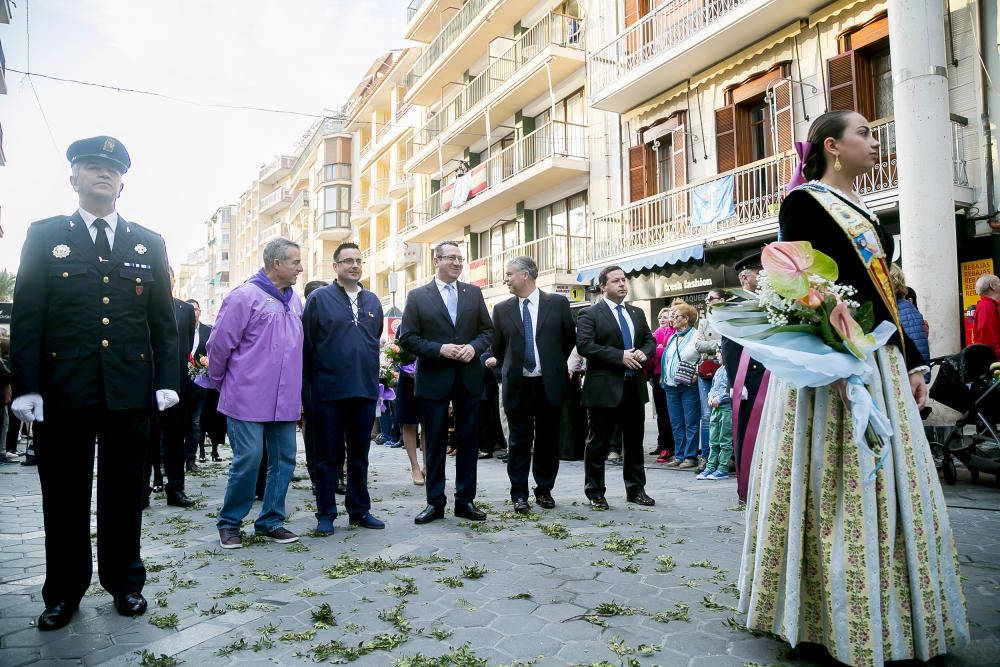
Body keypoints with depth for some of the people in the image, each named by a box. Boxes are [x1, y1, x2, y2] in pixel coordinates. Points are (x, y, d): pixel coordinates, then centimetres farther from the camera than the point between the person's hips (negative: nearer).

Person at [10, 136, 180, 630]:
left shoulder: (149, 244, 10)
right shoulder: (44, 236, 6)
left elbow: (163, 321, 7)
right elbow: (26, 317, 0)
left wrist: (167, 382, 0)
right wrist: (27, 387, -7)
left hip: (130, 390, 1)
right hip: (64, 389, -1)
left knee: (123, 492, 11)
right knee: (64, 495, 9)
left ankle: (124, 582, 25)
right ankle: (64, 592, 24)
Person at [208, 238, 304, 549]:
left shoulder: (294, 301, 11)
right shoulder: (245, 296, -10)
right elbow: (219, 344, -6)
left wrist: (297, 391, 15)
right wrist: (221, 384, 5)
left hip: (285, 400, 7)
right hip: (248, 399, -6)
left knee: (284, 460, 8)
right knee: (248, 459, -4)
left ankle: (270, 521, 22)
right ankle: (229, 523, 16)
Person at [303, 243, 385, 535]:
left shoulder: (372, 301, 12)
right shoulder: (319, 298, -2)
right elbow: (307, 344, -4)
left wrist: (371, 376, 13)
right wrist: (311, 384, -5)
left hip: (365, 391, 4)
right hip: (329, 391, -4)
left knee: (359, 455, 13)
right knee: (328, 456, 6)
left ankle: (359, 510, 25)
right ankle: (326, 514, 17)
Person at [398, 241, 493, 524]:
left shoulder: (474, 293, 8)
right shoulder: (417, 296, 0)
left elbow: (487, 330, 9)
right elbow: (407, 338, -4)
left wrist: (474, 347, -11)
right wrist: (439, 349, -16)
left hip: (469, 378, 3)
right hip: (433, 379, -2)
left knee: (468, 440, 7)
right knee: (434, 443, 6)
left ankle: (465, 500, 19)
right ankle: (435, 502, 17)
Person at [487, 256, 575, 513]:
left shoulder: (558, 303, 0)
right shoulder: (501, 309, 3)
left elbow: (570, 338, 12)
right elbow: (498, 349, 13)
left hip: (550, 384, 0)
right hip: (517, 385, 0)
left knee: (548, 441, 10)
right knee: (519, 442, 4)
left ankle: (544, 490, 25)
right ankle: (519, 495, 14)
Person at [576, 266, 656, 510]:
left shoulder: (637, 313, 15)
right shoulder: (590, 314, -6)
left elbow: (650, 340, 17)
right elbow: (584, 345, -17)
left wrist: (644, 352, -6)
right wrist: (620, 356, -21)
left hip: (634, 388, 6)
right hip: (605, 389, -6)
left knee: (634, 442, 15)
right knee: (598, 443, 3)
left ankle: (635, 489, 28)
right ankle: (595, 493, 14)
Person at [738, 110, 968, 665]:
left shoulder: (862, 210, 21)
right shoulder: (804, 201, -3)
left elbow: (882, 294, 21)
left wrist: (912, 361, 17)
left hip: (882, 360, 9)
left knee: (889, 484, 11)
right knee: (841, 486, -4)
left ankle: (890, 615, 24)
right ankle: (841, 620, 10)